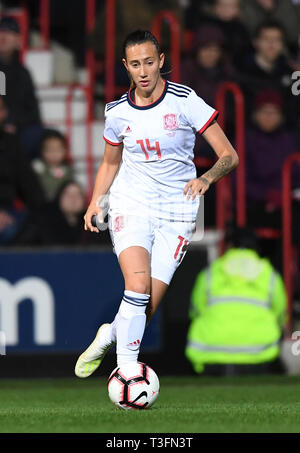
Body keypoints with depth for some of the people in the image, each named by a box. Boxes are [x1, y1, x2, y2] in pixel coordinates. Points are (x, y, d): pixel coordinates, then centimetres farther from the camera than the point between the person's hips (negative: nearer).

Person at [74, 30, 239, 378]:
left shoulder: (185, 101, -9)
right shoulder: (117, 113, 2)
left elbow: (229, 155, -8)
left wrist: (207, 178, -28)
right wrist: (95, 202, 5)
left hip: (177, 211, -1)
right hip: (131, 205, 1)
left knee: (148, 307, -4)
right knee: (138, 284, -25)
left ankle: (109, 335, 27)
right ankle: (126, 368, -18)